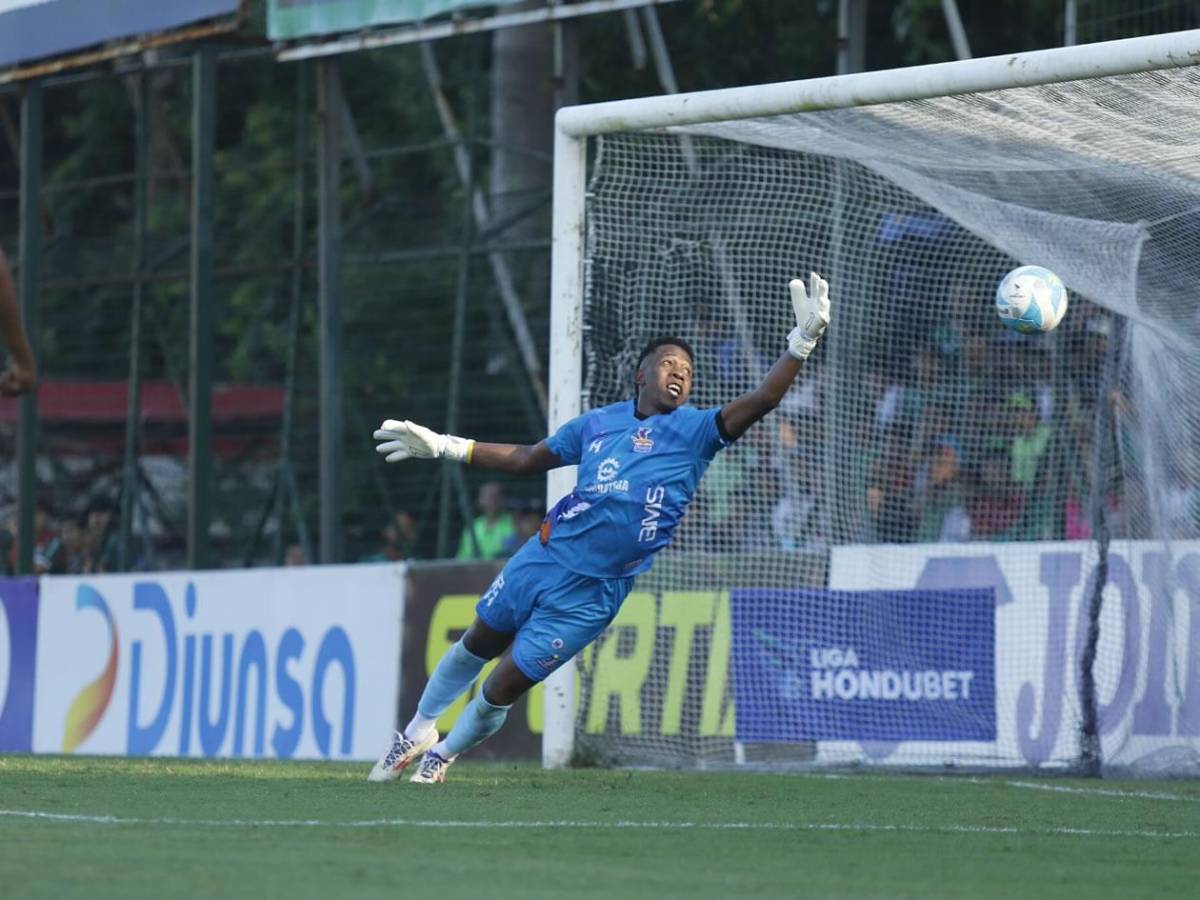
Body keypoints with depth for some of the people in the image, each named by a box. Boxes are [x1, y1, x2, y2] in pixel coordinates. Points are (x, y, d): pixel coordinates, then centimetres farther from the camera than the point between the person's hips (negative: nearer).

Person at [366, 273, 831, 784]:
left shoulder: (694, 431, -9)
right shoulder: (599, 423, 4)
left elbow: (758, 402, -24)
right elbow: (524, 459, 17)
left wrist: (802, 341, -37)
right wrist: (442, 446, 16)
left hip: (591, 593, -4)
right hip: (545, 555, 4)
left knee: (503, 689, 1)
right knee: (477, 645, 19)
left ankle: (444, 753, 27)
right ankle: (420, 730, 44)